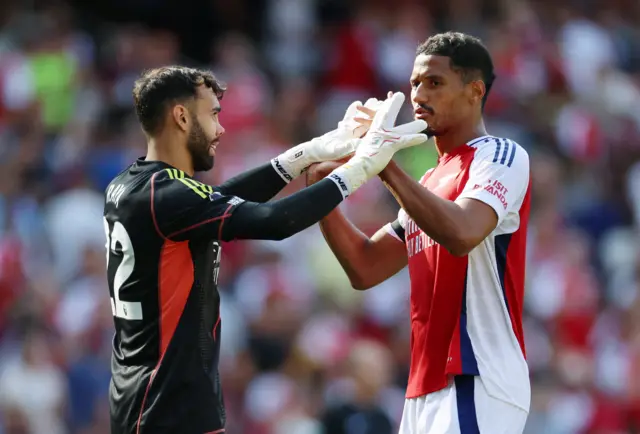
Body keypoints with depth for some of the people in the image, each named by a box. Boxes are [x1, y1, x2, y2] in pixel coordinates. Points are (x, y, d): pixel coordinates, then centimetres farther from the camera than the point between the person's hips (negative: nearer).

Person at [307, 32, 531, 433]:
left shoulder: (502, 156, -4)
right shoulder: (431, 182, 22)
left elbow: (462, 234, -24)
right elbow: (365, 269, 19)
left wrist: (387, 166, -18)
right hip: (428, 386, 9)